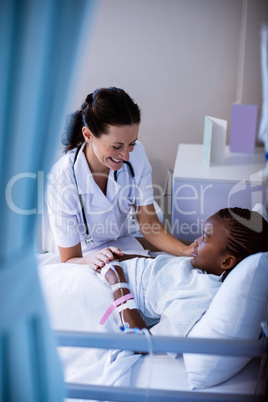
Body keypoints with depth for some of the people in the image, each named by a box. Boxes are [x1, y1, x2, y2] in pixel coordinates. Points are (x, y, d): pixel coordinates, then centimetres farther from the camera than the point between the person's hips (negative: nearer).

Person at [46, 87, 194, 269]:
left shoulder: (136, 154, -17)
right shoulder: (62, 179, -30)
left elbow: (150, 226, -11)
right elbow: (69, 260, -21)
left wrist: (187, 251, -29)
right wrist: (91, 259, -45)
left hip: (124, 244, 3)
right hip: (84, 255, -3)